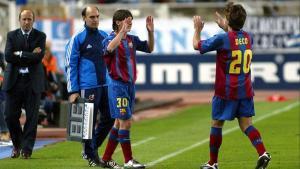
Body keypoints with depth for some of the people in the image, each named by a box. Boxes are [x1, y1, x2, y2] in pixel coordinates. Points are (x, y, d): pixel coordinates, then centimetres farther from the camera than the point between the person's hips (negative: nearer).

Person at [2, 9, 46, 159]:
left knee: (32, 117, -2)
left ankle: (27, 149, 7)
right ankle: (17, 145, 20)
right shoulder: (12, 35, 7)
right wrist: (30, 56, -10)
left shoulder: (40, 36, 4)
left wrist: (20, 54, -10)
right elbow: (8, 56, -7)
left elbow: (38, 57, -11)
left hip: (32, 81, -1)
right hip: (14, 80, 1)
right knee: (10, 115, 0)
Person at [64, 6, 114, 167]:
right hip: (88, 87, -6)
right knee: (89, 122, -1)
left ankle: (93, 147, 25)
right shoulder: (77, 39, -4)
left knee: (109, 118, 7)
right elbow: (70, 65, -5)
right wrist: (73, 91, -11)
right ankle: (91, 156, 11)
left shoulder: (104, 36, 13)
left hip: (106, 85, 6)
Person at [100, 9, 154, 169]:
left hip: (130, 84, 7)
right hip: (118, 85, -7)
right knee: (125, 122, -8)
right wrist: (122, 32, -39)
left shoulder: (132, 40, 9)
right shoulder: (111, 39, -10)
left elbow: (149, 48, 15)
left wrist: (150, 32, 1)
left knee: (119, 122, 11)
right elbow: (109, 48, -33)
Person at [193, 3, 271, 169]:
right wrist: (225, 28, 32)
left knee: (216, 124, 8)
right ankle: (262, 153, -18)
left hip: (226, 92, -5)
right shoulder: (248, 38, 3)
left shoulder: (222, 38, -15)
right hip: (245, 91, 5)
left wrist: (197, 29, 13)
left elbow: (197, 45, -3)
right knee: (246, 123, 5)